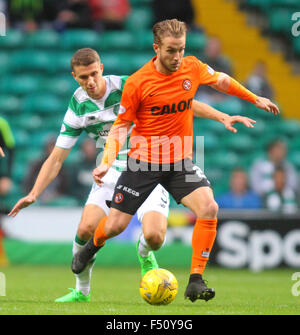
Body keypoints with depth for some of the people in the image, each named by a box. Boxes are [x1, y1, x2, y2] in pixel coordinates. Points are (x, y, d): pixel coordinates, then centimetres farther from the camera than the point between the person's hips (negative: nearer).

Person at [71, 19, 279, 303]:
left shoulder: (192, 68, -4)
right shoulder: (137, 83, -14)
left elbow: (221, 80, 19)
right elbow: (121, 125, -5)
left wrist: (255, 99, 25)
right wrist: (107, 161, -18)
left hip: (180, 162, 3)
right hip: (143, 162, -2)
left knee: (209, 208, -22)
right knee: (115, 225, -2)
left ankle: (195, 281, -13)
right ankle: (93, 246, 37)